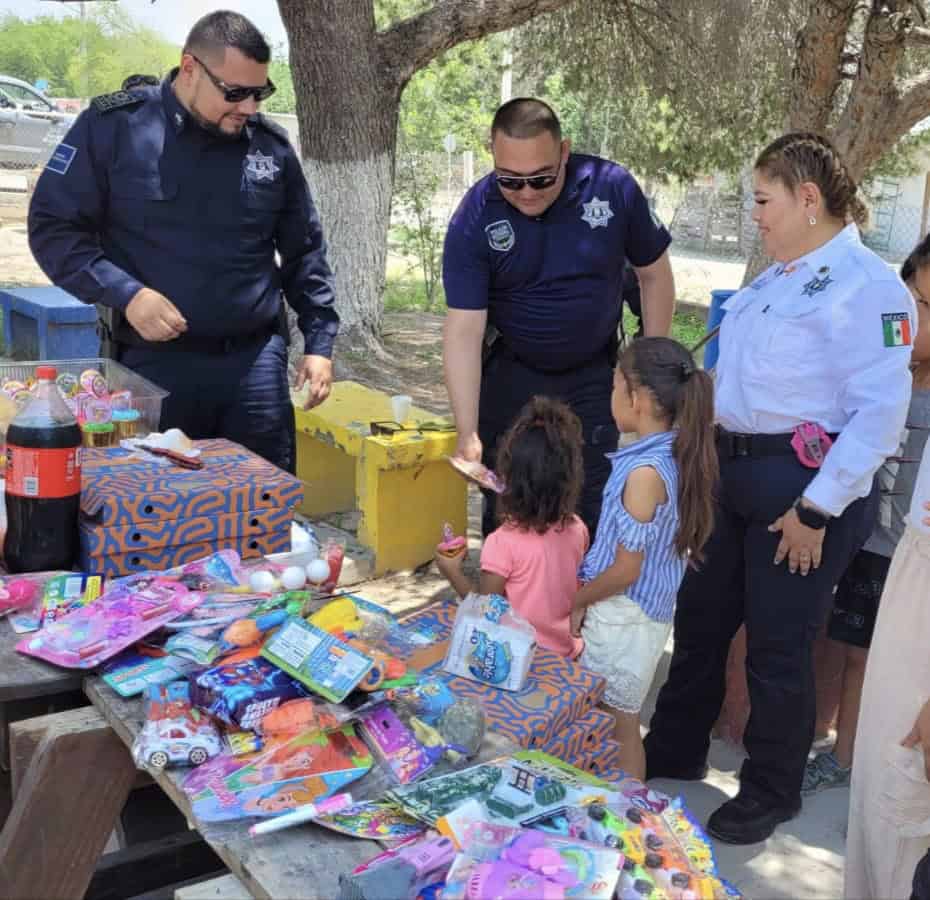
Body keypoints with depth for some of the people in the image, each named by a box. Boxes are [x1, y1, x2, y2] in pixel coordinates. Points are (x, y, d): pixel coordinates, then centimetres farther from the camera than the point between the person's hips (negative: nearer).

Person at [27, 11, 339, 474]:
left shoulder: (272, 145, 5)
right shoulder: (114, 125, -5)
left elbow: (303, 251, 14)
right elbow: (53, 226, -3)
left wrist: (319, 340, 7)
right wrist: (125, 294, -16)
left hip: (257, 358, 3)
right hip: (156, 362, -2)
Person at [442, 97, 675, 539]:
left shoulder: (613, 188, -15)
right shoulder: (474, 220, -18)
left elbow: (654, 273, -1)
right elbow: (464, 328, -21)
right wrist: (468, 433, -27)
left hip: (594, 375, 1)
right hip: (511, 378, 0)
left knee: (590, 511, 5)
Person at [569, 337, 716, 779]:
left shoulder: (645, 472, -25)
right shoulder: (677, 457, 2)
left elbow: (625, 570, -21)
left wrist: (577, 602, -6)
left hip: (624, 617, -9)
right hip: (651, 610, 9)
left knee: (615, 725, 6)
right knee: (621, 724, 20)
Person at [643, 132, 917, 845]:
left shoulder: (865, 287, -15)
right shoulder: (776, 279, 13)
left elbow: (879, 411, -21)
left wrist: (816, 510, -21)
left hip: (801, 489, -8)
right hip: (734, 475, 9)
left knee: (777, 647, 5)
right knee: (700, 619, 17)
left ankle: (770, 794, 27)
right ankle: (675, 752, 37)